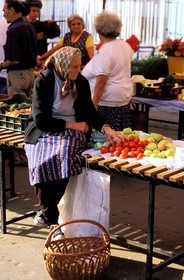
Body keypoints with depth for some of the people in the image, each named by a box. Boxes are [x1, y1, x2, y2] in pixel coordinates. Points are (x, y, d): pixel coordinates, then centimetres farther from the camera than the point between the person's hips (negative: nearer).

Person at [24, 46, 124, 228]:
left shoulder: (81, 82, 5)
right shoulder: (43, 81, -7)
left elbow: (89, 112, 8)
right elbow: (40, 120, -11)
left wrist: (106, 129, -10)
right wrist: (71, 125, -13)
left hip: (71, 133, 2)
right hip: (45, 132, -2)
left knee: (62, 157, -32)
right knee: (44, 159, -34)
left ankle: (47, 213, -16)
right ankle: (52, 218, -19)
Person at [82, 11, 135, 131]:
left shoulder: (104, 52, -17)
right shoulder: (125, 45, 7)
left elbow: (101, 82, -22)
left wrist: (93, 106, -21)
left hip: (107, 101, -9)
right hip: (124, 98, 9)